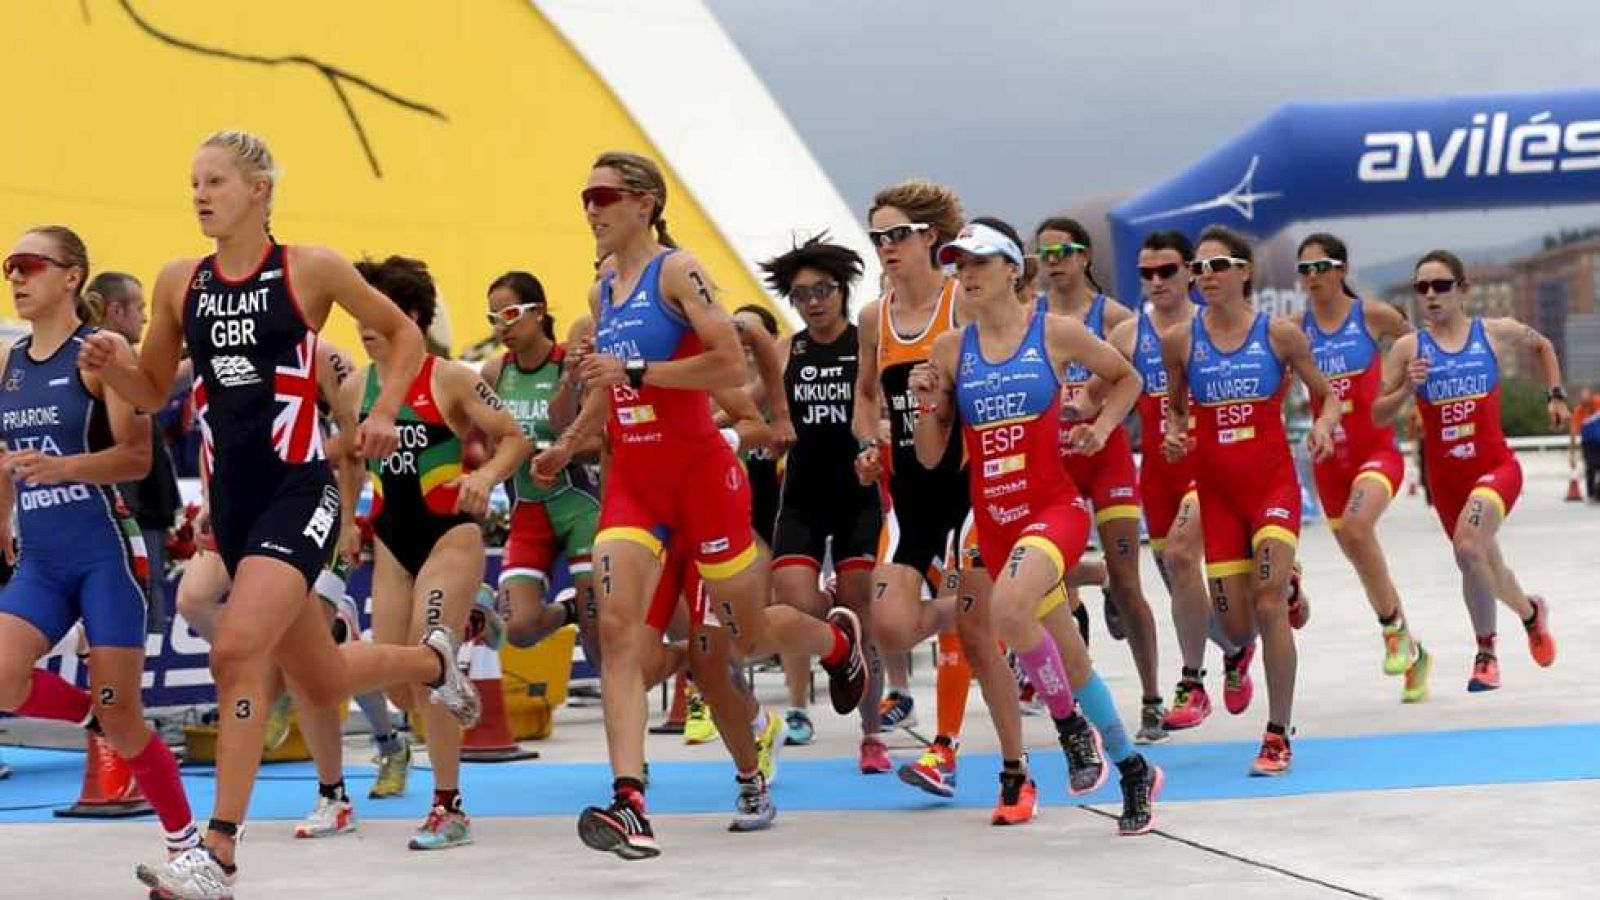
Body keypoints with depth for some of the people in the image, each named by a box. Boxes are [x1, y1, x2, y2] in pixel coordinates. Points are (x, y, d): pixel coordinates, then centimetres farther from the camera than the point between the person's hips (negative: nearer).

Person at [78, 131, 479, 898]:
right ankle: (431, 661, 49)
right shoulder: (180, 282, 6)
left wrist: (384, 413, -6)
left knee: (237, 651, -24)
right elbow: (152, 392, 14)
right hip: (232, 497, 6)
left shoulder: (310, 271, -5)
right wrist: (110, 363, -7)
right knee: (323, 684, 15)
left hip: (299, 491, -6)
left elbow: (404, 332, 7)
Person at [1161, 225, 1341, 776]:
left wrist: (1324, 426, -15)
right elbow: (1174, 405, 15)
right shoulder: (1180, 341, 1)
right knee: (1236, 626, 1)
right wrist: (1173, 436, -6)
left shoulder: (1280, 334, -4)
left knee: (1269, 605, -17)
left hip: (1274, 483, -2)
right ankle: (1243, 651, 42)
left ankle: (1278, 736, -7)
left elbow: (1325, 394, 6)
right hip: (1216, 491, 2)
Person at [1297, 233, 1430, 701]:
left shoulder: (1374, 316, -4)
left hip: (1377, 449, -4)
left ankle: (1394, 628, -12)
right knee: (1362, 557, 10)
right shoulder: (1295, 328, 1)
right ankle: (1413, 654, 28)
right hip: (1329, 457, 4)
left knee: (1356, 526, -30)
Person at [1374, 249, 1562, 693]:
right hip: (1445, 476, 3)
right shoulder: (1408, 348, -3)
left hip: (1495, 465, -3)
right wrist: (1407, 388, -19)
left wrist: (1555, 395, 12)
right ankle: (1530, 611, 49)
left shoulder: (1496, 333, -2)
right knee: (1483, 563, 16)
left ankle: (1486, 651, -8)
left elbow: (1541, 345, 20)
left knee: (1468, 547, -27)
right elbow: (1377, 416, -3)